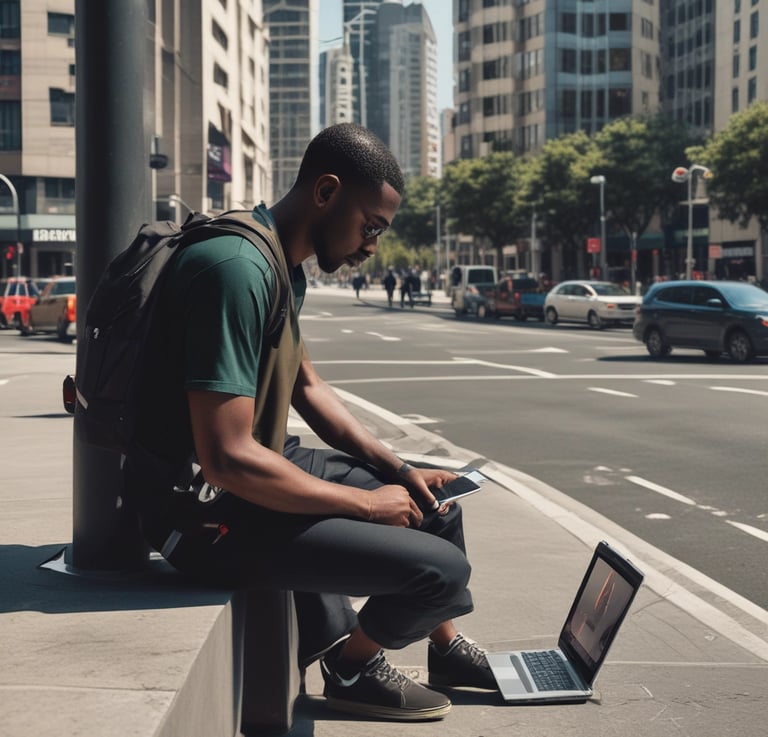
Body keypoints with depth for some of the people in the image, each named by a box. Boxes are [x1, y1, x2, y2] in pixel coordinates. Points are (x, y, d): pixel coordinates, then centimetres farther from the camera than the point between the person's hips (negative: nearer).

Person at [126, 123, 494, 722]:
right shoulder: (238, 268, -26)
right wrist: (366, 503, -18)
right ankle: (353, 667, 8)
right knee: (442, 567, -20)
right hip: (213, 513, -11)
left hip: (258, 469, 11)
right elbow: (226, 458, -29)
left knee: (433, 498, 22)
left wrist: (399, 470, 8)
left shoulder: (284, 264, 8)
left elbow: (307, 387, 20)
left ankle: (446, 649, 36)